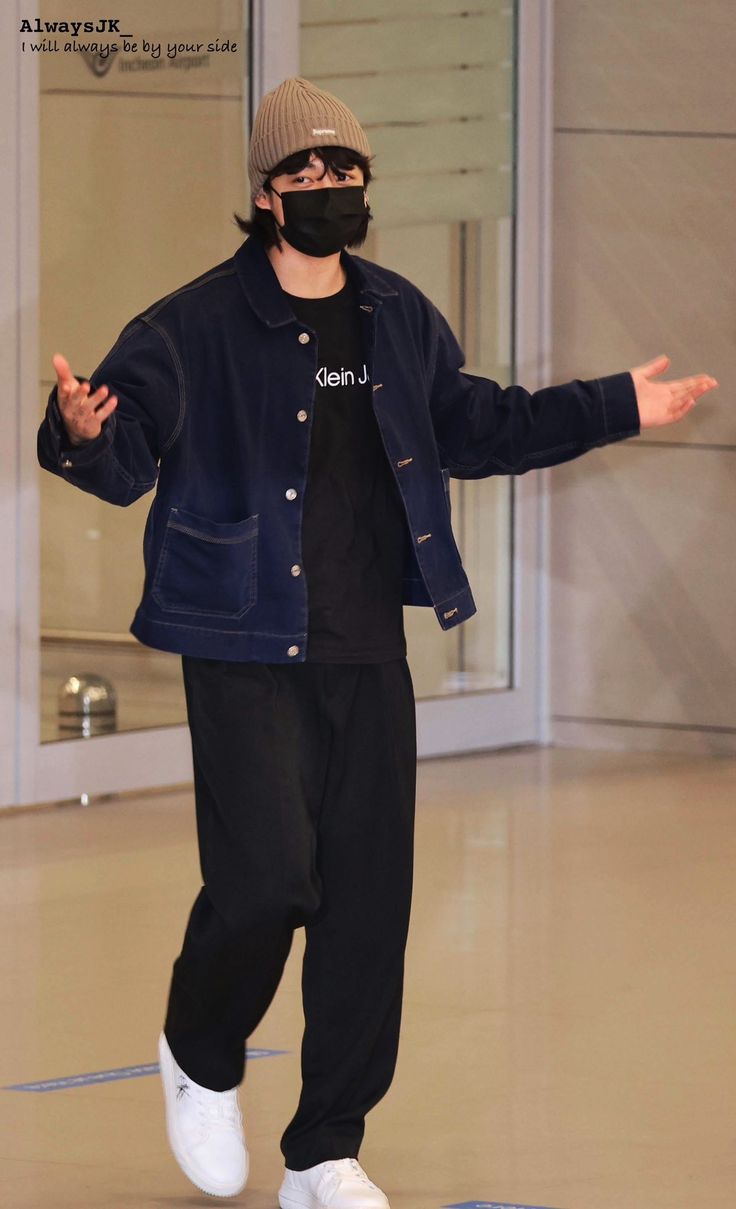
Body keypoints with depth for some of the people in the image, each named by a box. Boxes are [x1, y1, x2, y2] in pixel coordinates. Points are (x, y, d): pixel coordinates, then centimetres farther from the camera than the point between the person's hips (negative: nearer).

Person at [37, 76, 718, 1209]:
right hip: (247, 658, -5)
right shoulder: (193, 327, -7)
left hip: (370, 658, 5)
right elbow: (127, 453, -14)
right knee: (268, 878, -16)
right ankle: (201, 1059, 17)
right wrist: (82, 433, -38)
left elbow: (470, 426, 25)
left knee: (369, 903, 4)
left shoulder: (400, 318, 10)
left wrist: (617, 408, 26)